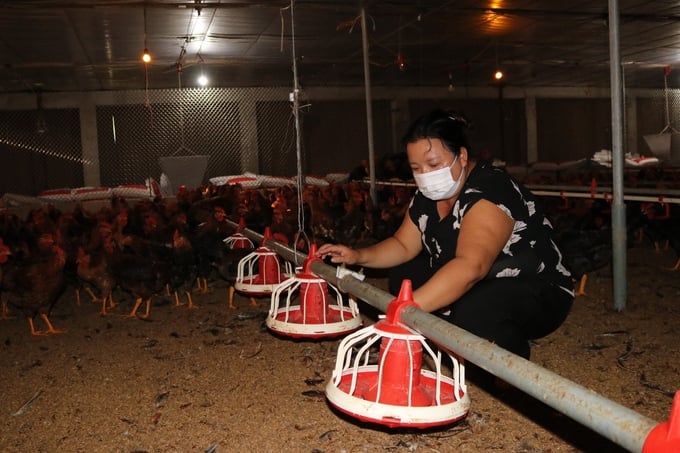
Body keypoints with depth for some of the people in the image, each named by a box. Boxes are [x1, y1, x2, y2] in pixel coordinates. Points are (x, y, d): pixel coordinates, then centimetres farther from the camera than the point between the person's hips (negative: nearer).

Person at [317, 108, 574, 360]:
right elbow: (404, 245, 10)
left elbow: (469, 267, -43)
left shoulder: (488, 192, -28)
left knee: (471, 312, -38)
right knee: (404, 275, 8)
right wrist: (359, 257, -8)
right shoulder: (428, 195, -1)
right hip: (481, 285, 9)